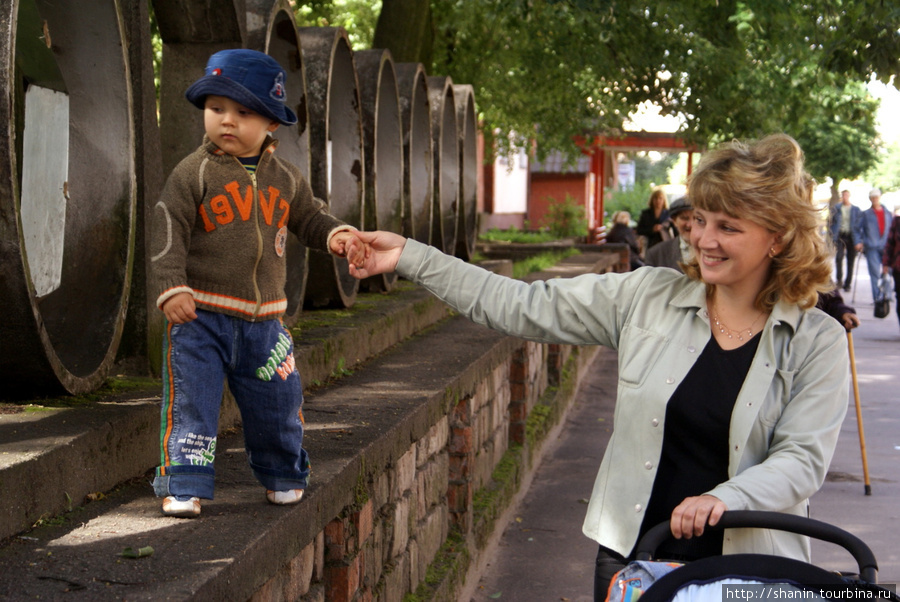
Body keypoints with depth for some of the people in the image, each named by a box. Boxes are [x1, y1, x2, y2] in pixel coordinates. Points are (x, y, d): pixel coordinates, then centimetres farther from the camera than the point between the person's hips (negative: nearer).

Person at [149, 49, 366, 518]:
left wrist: (336, 235, -2)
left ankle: (283, 475, 32)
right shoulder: (194, 173, -5)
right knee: (190, 403, -7)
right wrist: (172, 288, -20)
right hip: (201, 313, -4)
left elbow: (309, 218, 20)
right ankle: (183, 487, 2)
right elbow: (168, 230, -9)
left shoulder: (285, 179, 8)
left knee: (277, 403, 11)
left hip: (263, 318, 4)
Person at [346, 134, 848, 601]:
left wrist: (725, 498, -30)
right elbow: (524, 307, 1)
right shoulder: (647, 297, 0)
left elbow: (803, 458, -10)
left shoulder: (817, 343, -5)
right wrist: (409, 257, -3)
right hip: (632, 555, 2)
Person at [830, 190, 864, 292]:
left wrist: (859, 241, -4)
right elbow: (832, 224, 10)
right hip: (840, 236, 0)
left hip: (852, 237, 0)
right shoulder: (836, 209, 6)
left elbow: (860, 225, 4)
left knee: (851, 262, 3)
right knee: (839, 257, -21)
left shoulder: (856, 210, 4)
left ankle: (847, 284, 12)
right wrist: (833, 238, 1)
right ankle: (839, 279, -6)